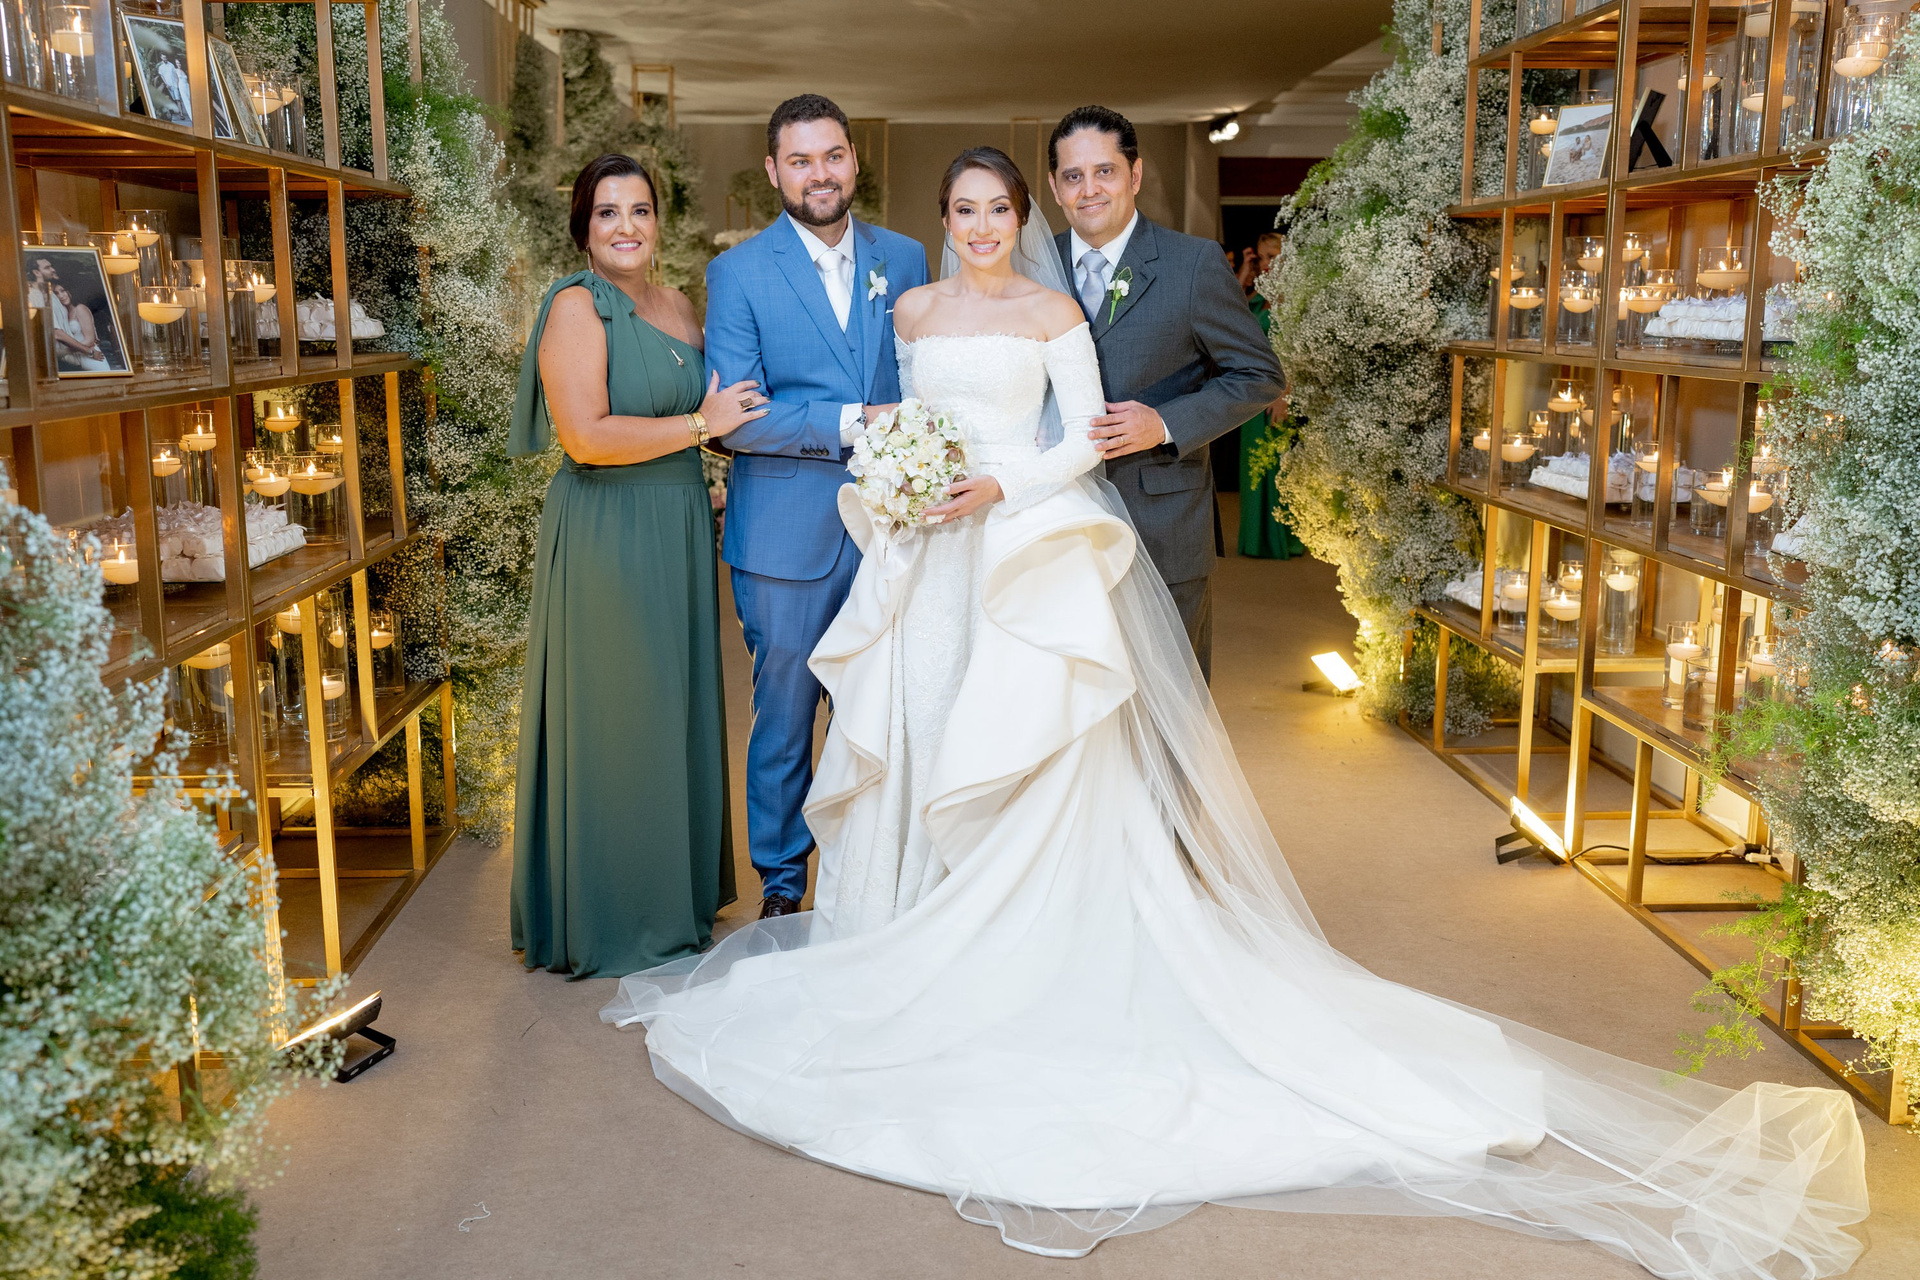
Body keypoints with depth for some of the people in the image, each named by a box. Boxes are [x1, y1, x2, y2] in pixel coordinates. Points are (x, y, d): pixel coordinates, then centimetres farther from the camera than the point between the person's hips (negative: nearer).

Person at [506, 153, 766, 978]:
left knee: (678, 712, 14)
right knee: (613, 720, 1)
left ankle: (673, 895, 28)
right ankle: (607, 921, 15)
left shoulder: (678, 306, 12)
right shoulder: (577, 307, -11)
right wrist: (702, 424, -15)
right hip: (604, 536, -8)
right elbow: (586, 437, -21)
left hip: (678, 536, 8)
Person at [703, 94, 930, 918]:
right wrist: (850, 424, -17)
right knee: (785, 713, 8)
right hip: (787, 534, -3)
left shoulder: (903, 259, 8)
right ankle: (781, 880, 25)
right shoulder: (738, 274, -3)